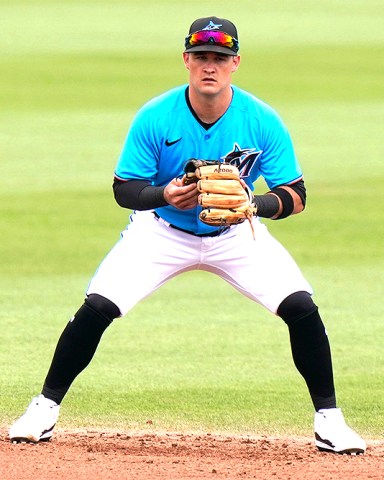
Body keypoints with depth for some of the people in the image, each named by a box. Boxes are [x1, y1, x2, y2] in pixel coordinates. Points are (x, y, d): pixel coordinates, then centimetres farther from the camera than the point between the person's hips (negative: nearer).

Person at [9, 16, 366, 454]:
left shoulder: (263, 122, -19)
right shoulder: (155, 118, -21)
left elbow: (296, 195, -15)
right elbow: (123, 189, -14)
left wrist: (253, 204, -36)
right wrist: (164, 195, -35)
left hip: (235, 235, 1)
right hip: (162, 232, -1)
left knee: (301, 308, -16)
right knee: (96, 308, -16)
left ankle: (329, 421, -2)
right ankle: (45, 409, 1)